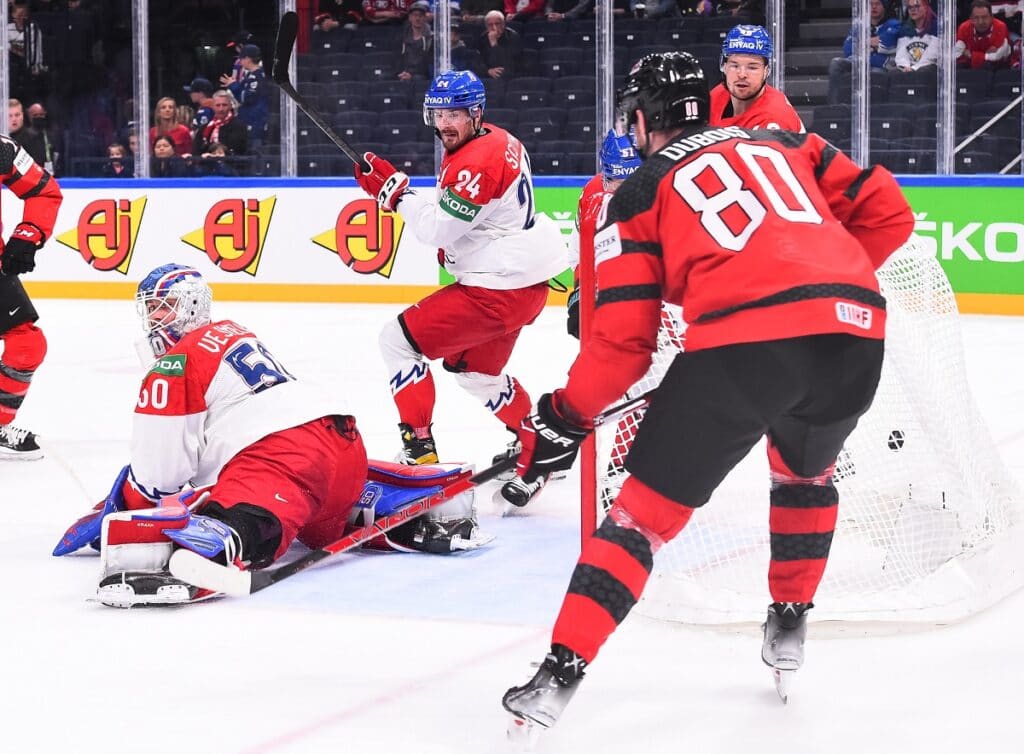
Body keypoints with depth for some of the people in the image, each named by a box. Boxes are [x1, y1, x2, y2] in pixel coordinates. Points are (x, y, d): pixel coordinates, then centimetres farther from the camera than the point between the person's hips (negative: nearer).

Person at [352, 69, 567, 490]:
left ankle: (418, 450, -5)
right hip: (525, 279, 11)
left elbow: (437, 229, -21)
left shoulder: (478, 162, -22)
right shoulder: (496, 141, 10)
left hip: (500, 288, -11)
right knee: (475, 369, 27)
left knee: (399, 339, -7)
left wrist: (394, 190, -14)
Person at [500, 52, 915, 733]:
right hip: (856, 329, 4)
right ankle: (790, 628, 37)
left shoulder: (643, 192, 15)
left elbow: (623, 339, 8)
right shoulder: (785, 144, 27)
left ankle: (560, 675, -3)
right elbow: (889, 212, 23)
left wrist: (563, 419, 18)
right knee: (805, 472, 35)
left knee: (648, 506, 4)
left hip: (746, 338, -4)